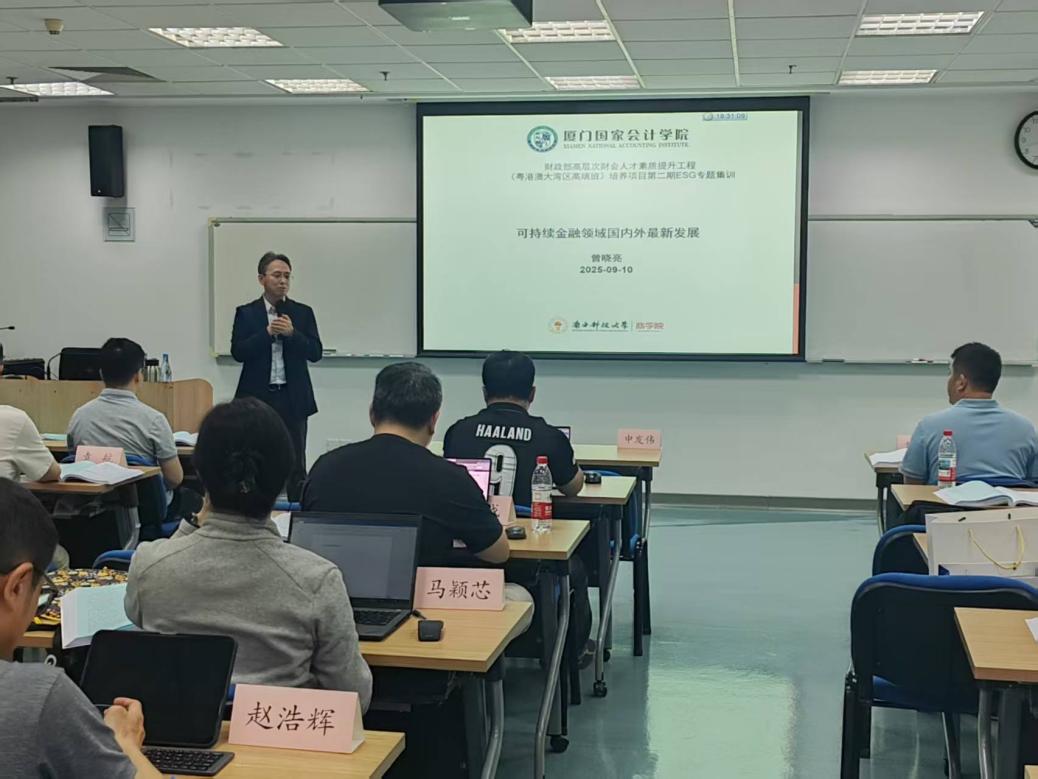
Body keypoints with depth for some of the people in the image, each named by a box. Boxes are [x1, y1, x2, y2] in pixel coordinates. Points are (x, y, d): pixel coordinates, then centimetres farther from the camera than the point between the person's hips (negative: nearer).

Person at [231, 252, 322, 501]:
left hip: (293, 399, 1)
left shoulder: (303, 313, 6)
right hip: (258, 397, -1)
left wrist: (292, 333, -15)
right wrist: (267, 332, -15)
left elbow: (315, 353, 0)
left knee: (296, 466, 3)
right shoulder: (246, 313, 4)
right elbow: (238, 352, -6)